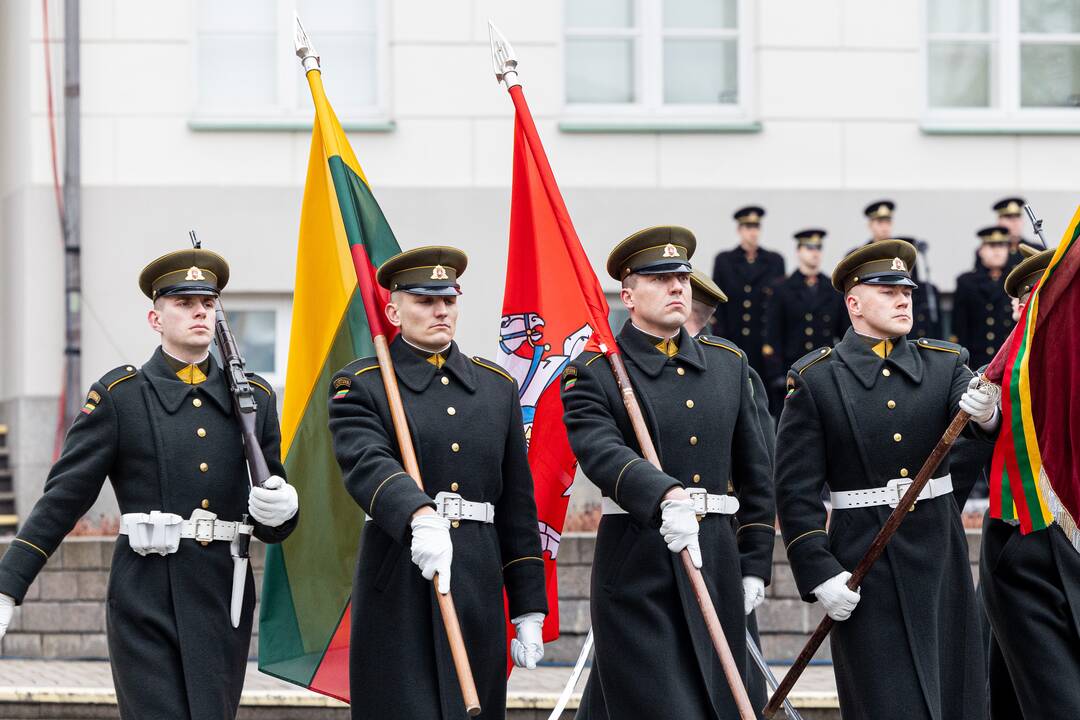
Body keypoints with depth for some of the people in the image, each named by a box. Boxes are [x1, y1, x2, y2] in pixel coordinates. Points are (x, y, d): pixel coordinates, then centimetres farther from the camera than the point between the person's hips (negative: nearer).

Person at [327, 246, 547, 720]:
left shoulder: (497, 388, 15)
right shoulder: (360, 386, 2)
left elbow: (517, 505, 15)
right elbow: (367, 463, -19)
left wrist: (529, 611, 11)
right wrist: (421, 517, -39)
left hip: (479, 590, 4)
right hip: (398, 591, -4)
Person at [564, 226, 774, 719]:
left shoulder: (728, 364, 14)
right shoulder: (594, 373, -2)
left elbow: (755, 471, 18)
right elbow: (603, 452, -21)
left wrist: (754, 566, 13)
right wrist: (667, 498, -39)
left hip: (717, 566, 5)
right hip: (636, 568, -5)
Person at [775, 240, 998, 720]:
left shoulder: (945, 364, 8)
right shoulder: (814, 380, -2)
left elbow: (990, 427, -12)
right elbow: (796, 491, -5)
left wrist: (987, 413, -36)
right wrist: (819, 574, -13)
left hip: (940, 555, 4)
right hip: (865, 568, -4)